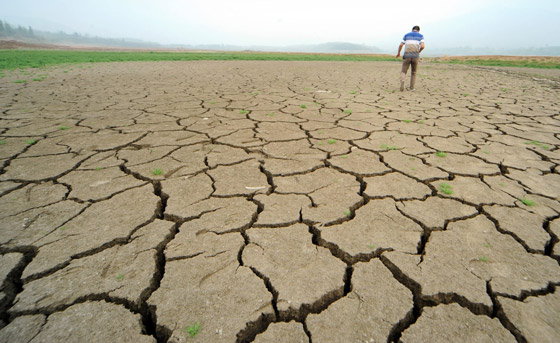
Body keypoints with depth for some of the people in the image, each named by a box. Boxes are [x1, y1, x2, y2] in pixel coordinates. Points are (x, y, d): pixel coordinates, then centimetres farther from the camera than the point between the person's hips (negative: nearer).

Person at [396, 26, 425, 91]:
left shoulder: (406, 35, 15)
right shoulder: (421, 36, 10)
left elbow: (400, 45, 5)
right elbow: (422, 46, -4)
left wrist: (398, 53, 22)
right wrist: (418, 52, 16)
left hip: (407, 56, 0)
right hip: (415, 56, 0)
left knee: (403, 72, 6)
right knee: (413, 72, 17)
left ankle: (402, 81, -27)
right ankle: (412, 88, 16)